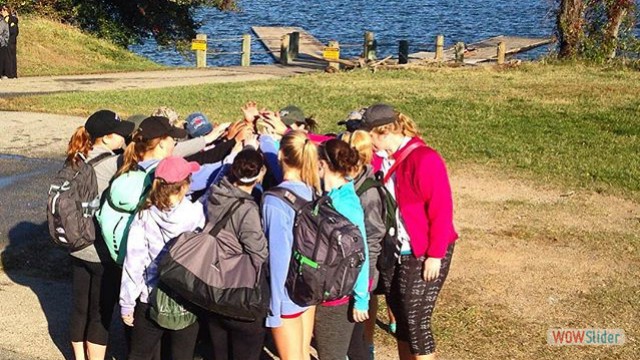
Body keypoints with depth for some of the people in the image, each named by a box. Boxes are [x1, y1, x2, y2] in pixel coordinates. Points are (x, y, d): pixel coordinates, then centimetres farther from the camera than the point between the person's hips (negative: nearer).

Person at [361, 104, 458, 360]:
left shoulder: (424, 159, -18)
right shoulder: (383, 159, 3)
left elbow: (442, 211, -18)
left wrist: (435, 255, -17)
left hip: (422, 256, -7)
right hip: (391, 253, 7)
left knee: (416, 323, -2)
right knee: (402, 320, 15)